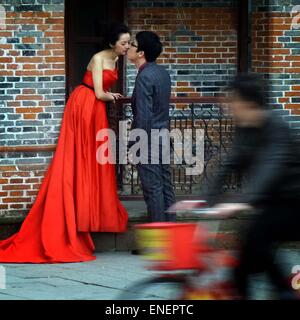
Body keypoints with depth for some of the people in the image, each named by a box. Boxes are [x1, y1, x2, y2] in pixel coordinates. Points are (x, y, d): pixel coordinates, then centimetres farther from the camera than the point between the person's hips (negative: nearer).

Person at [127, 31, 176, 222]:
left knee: (153, 190, -3)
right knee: (165, 187, 12)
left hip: (148, 141, -9)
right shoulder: (163, 72, 9)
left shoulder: (145, 77, -19)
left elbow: (144, 115, -21)